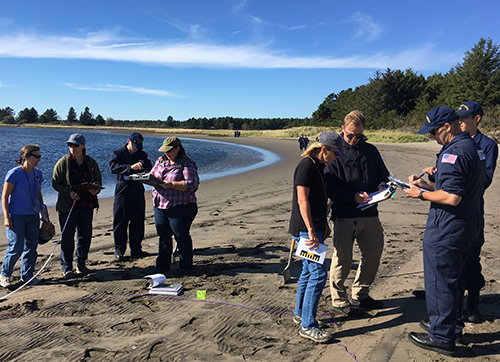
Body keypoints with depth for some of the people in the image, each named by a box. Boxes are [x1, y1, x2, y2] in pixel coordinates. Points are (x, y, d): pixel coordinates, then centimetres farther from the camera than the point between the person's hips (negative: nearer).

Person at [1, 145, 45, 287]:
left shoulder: (38, 174, 6)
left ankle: (27, 275, 22)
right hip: (16, 216, -6)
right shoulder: (14, 173, -12)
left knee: (31, 246, 8)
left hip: (33, 216, 6)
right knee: (16, 248, -4)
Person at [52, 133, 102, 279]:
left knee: (85, 235, 10)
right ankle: (67, 268, 10)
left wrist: (96, 189, -6)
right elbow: (55, 183, -1)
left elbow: (98, 180, 16)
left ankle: (81, 265, 25)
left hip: (87, 205, 3)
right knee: (67, 237, -1)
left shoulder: (91, 163, 8)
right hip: (68, 205, -3)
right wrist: (69, 192, -17)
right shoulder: (63, 162, -1)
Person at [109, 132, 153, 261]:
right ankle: (119, 251, 9)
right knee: (120, 222, -2)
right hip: (122, 191, -3)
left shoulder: (142, 154, 13)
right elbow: (113, 167, -17)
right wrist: (130, 167, -30)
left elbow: (150, 170, 7)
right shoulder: (118, 153, 2)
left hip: (138, 191, 4)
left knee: (138, 221, 5)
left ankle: (136, 249, 15)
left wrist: (144, 165, -16)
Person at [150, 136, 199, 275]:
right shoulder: (160, 161, 14)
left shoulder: (187, 163, -8)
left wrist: (170, 184, -23)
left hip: (180, 208, -6)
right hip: (160, 207, 6)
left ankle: (185, 266, 16)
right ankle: (162, 265, 25)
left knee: (182, 237, 3)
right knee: (163, 237, 13)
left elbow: (191, 184, -18)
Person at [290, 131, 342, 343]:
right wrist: (311, 232, -22)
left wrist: (324, 225, 23)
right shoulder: (306, 166, -15)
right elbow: (302, 200, -20)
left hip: (314, 227, 10)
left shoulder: (318, 167, 15)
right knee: (318, 274, -10)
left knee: (308, 271, 17)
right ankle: (308, 325, -1)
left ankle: (300, 314, 31)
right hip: (306, 228, -10)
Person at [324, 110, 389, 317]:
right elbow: (329, 188, -8)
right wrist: (353, 196, -20)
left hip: (370, 214, 6)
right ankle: (339, 302, 15)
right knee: (342, 258, -1)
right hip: (344, 215, -6)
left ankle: (360, 296, 33)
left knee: (373, 254, 13)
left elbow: (383, 175, 20)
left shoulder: (371, 150, 12)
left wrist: (382, 186, -4)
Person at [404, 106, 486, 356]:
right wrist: (427, 185, 12)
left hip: (446, 230, -10)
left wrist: (422, 195, -14)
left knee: (440, 282, 3)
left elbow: (451, 197, -28)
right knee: (455, 278, 22)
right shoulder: (474, 148, 10)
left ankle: (441, 338, 17)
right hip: (469, 225, 10)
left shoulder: (453, 153, -23)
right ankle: (452, 324, 38)